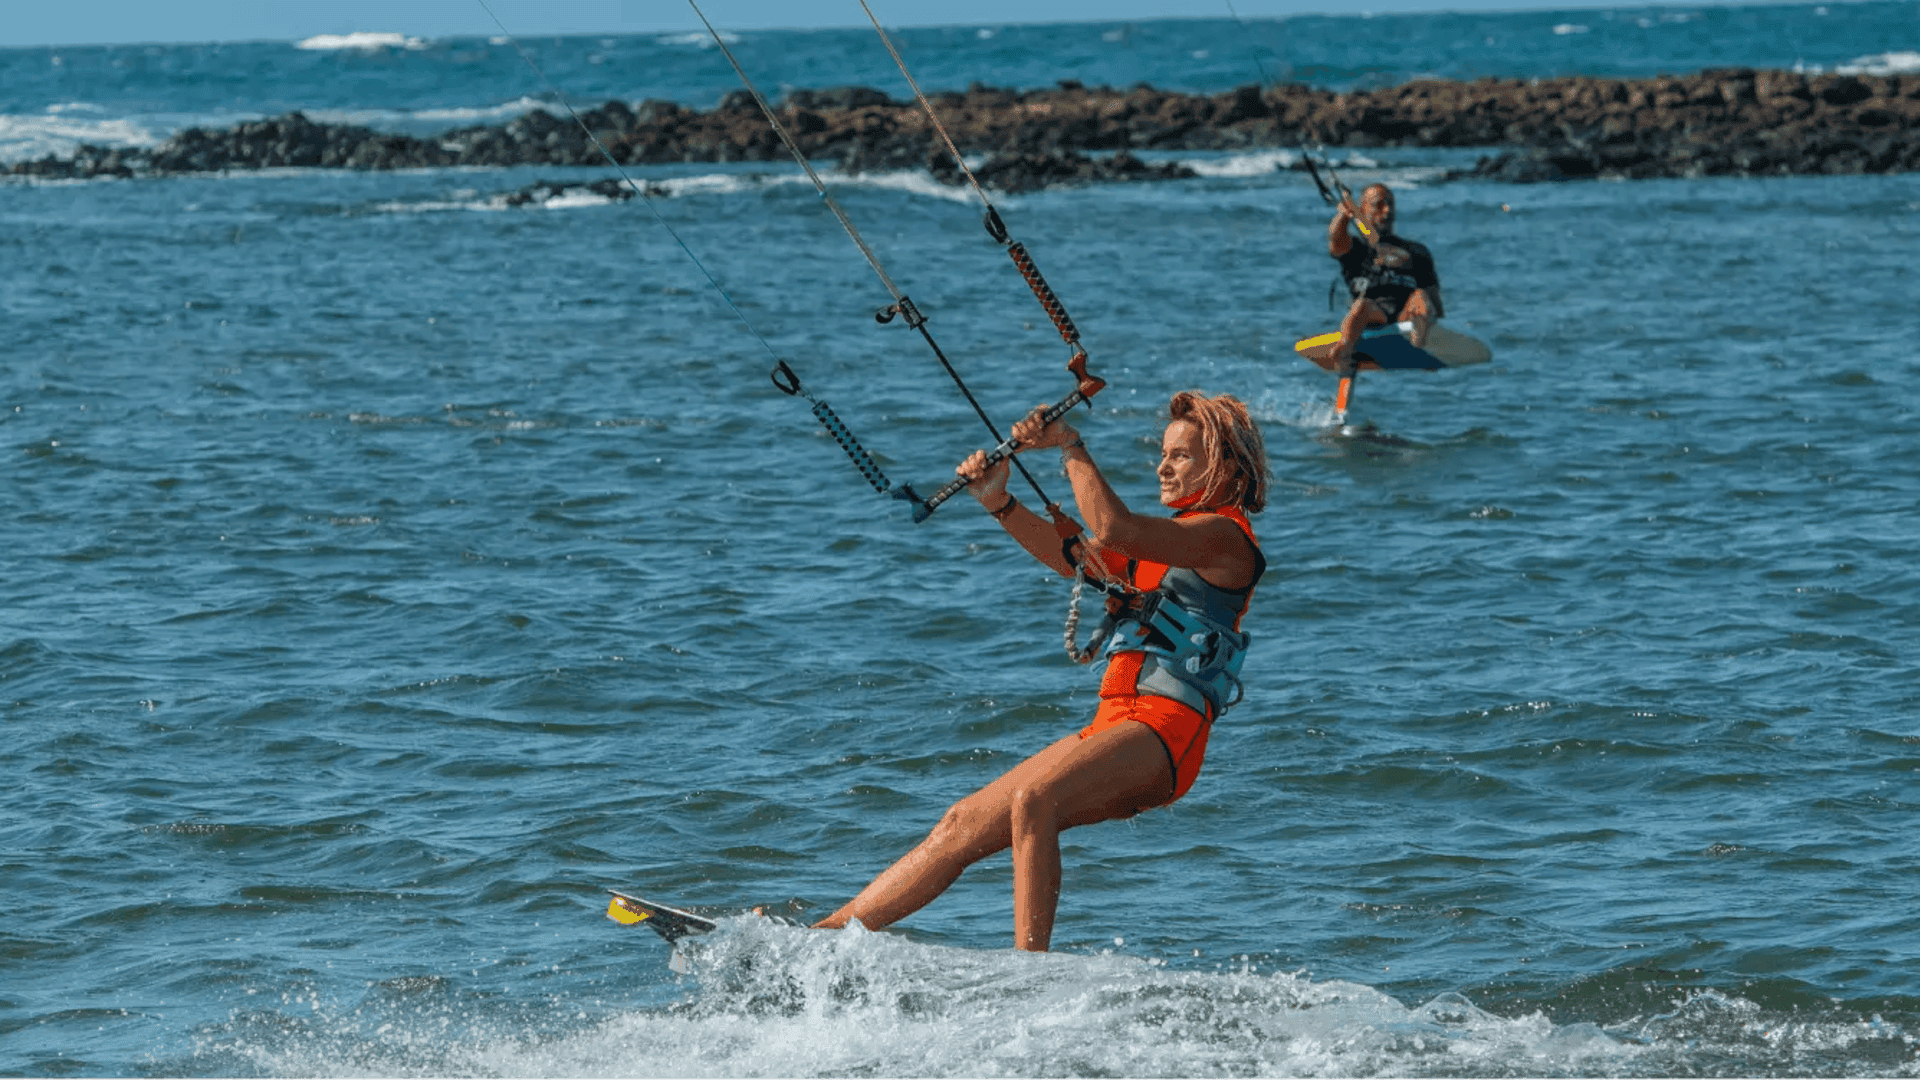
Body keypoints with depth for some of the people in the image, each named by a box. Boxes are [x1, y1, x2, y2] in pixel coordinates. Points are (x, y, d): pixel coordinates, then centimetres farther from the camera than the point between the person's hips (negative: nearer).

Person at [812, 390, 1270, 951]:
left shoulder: (1224, 534, -6)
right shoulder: (1170, 536, 25)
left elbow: (1113, 531, -20)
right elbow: (1075, 557, 24)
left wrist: (1070, 446, -15)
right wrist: (998, 502, 10)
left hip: (1164, 724, -10)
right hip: (1114, 724, 10)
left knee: (1033, 800, -33)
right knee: (962, 825, 7)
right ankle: (827, 934, 9)